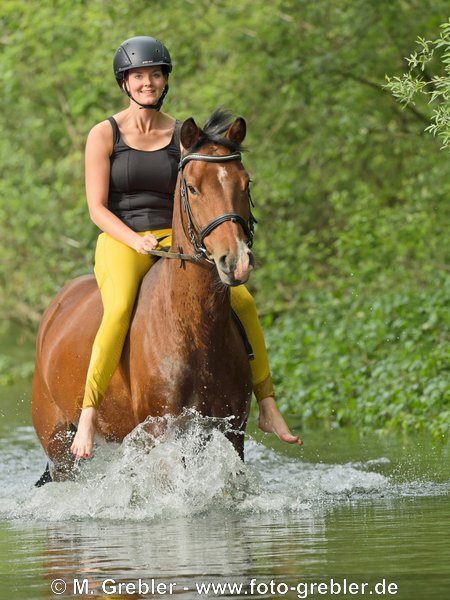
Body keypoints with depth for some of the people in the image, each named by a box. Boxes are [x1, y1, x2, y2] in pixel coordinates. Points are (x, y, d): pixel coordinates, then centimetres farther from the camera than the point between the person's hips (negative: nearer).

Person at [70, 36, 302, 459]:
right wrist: (137, 241, -19)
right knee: (119, 309, -36)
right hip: (120, 244, -3)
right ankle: (87, 418, -32)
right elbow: (96, 208, -4)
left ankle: (267, 408, -8)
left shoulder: (182, 136, 9)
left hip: (174, 244, 3)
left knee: (242, 300, -18)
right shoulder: (104, 135, 1)